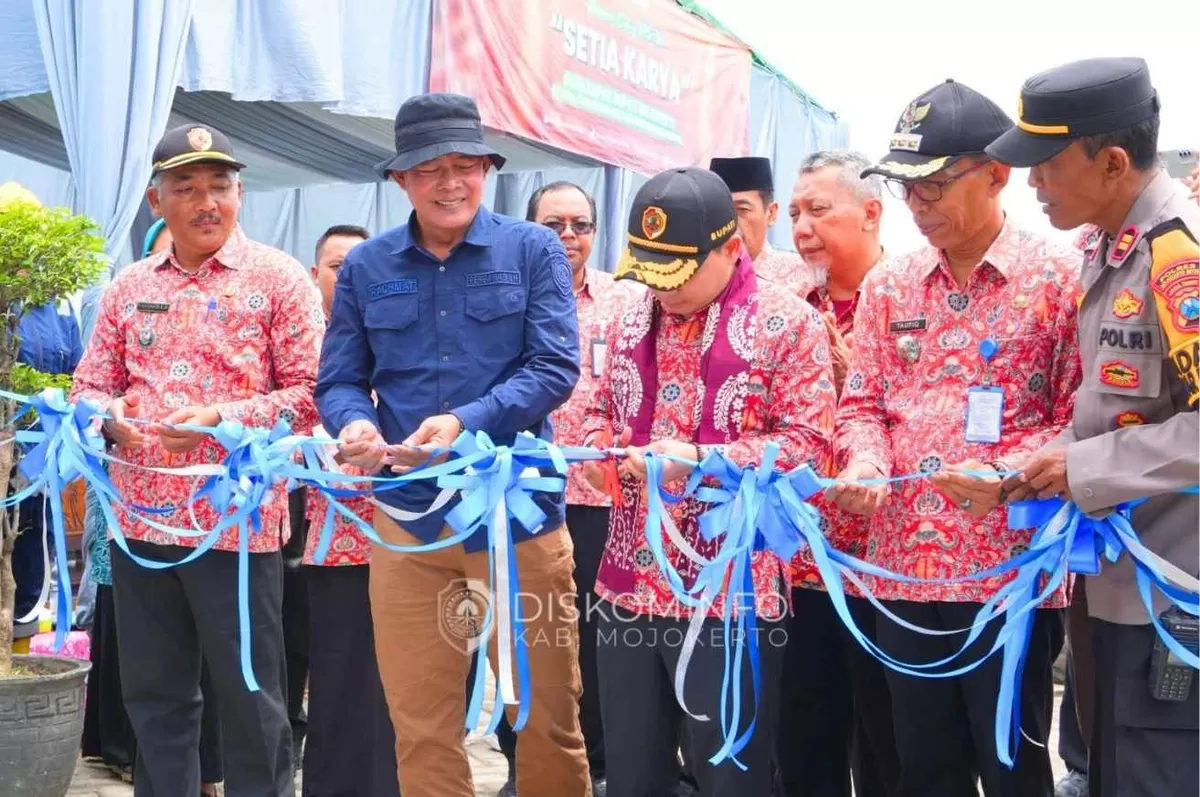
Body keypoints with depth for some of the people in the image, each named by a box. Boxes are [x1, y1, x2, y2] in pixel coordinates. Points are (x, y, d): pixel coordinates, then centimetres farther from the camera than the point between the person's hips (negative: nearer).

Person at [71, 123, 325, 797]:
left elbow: (311, 392, -7)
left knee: (249, 695, 4)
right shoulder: (129, 287, 13)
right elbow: (91, 386, 15)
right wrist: (109, 415, -9)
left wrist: (221, 418, -19)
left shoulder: (278, 278, -1)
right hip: (140, 516, 5)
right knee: (153, 693, 14)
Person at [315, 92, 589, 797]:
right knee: (421, 720, 11)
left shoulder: (533, 249, 0)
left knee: (548, 710, 10)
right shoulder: (366, 267, 7)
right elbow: (338, 381, 7)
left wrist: (466, 422, -23)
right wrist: (355, 424, -17)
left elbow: (556, 366, -9)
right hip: (408, 516, 2)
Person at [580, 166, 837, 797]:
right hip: (628, 584, 6)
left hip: (732, 593, -5)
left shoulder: (787, 322, -7)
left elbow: (808, 444, -11)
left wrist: (699, 460, -22)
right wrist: (597, 448, -2)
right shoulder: (631, 320, 11)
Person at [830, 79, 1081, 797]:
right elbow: (863, 404, 11)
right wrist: (866, 464, -9)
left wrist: (1007, 474, -22)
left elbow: (1082, 415, -7)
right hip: (905, 570, 4)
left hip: (1012, 571, -4)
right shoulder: (888, 287, 9)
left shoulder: (1058, 278, -4)